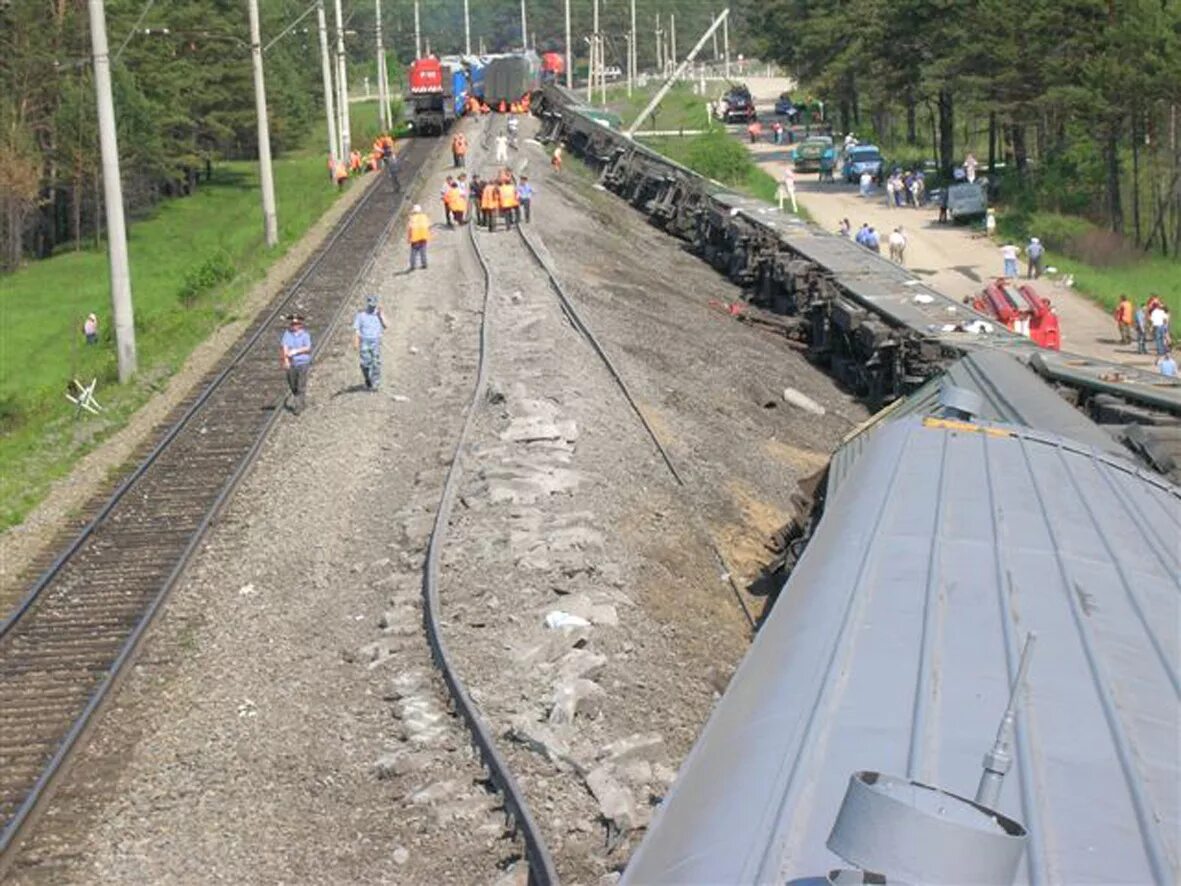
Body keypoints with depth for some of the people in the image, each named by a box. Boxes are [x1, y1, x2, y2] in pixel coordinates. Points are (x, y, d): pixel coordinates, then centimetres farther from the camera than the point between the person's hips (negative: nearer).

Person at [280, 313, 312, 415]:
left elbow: (308, 348, -9)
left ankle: (298, 406, -2)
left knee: (301, 386, -6)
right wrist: (286, 359, -20)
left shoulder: (305, 334, -2)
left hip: (302, 363, -2)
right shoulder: (287, 334, 1)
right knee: (293, 386, 11)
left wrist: (296, 351, -20)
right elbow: (284, 347, -8)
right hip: (291, 364, 2)